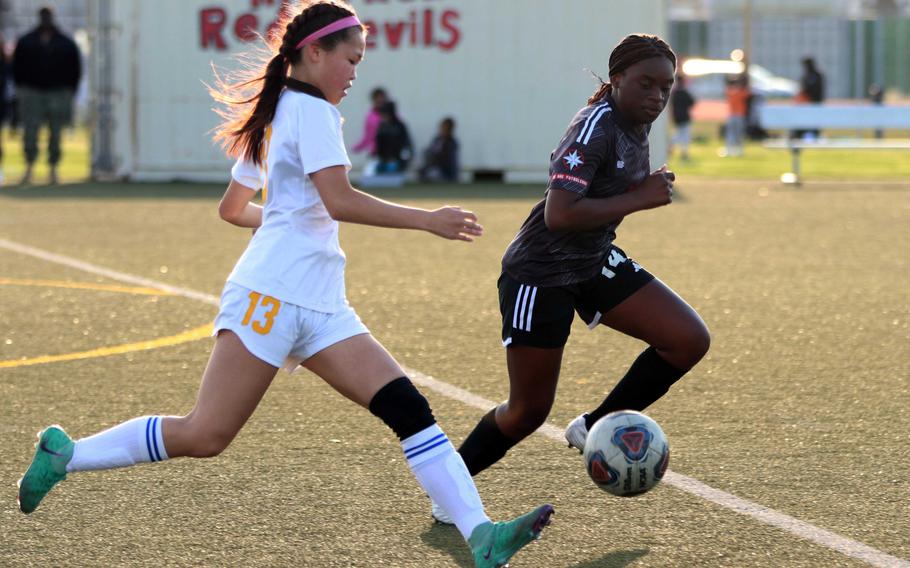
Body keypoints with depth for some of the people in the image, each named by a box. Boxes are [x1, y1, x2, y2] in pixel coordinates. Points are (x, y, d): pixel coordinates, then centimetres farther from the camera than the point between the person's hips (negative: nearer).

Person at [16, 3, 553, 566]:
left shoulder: (275, 114, 21)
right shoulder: (312, 110, -7)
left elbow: (232, 207, 28)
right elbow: (339, 201, -20)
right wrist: (427, 220, -18)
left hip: (320, 309, 10)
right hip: (271, 297, -10)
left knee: (408, 407, -6)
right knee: (204, 435, -9)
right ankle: (65, 454, 9)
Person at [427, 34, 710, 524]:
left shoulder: (637, 125, 1)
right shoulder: (596, 127, -24)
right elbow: (559, 215, -35)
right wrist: (638, 199, -28)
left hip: (595, 263, 8)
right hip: (540, 275, -8)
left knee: (689, 340, -7)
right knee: (529, 410, 0)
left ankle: (593, 429, 7)